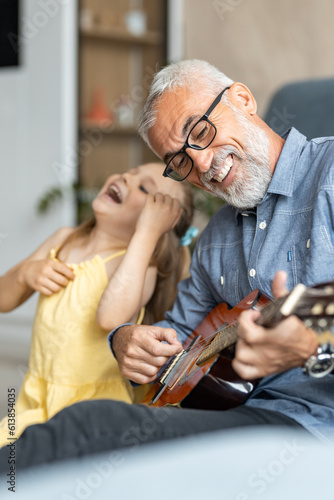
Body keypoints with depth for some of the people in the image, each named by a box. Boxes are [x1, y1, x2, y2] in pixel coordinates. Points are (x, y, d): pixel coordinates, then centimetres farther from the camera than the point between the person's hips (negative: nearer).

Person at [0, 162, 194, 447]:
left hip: (94, 405, -6)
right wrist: (25, 272, -8)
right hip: (36, 401, 6)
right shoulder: (64, 240, 8)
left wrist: (147, 233, -29)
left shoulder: (139, 265, -13)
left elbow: (112, 316, -37)